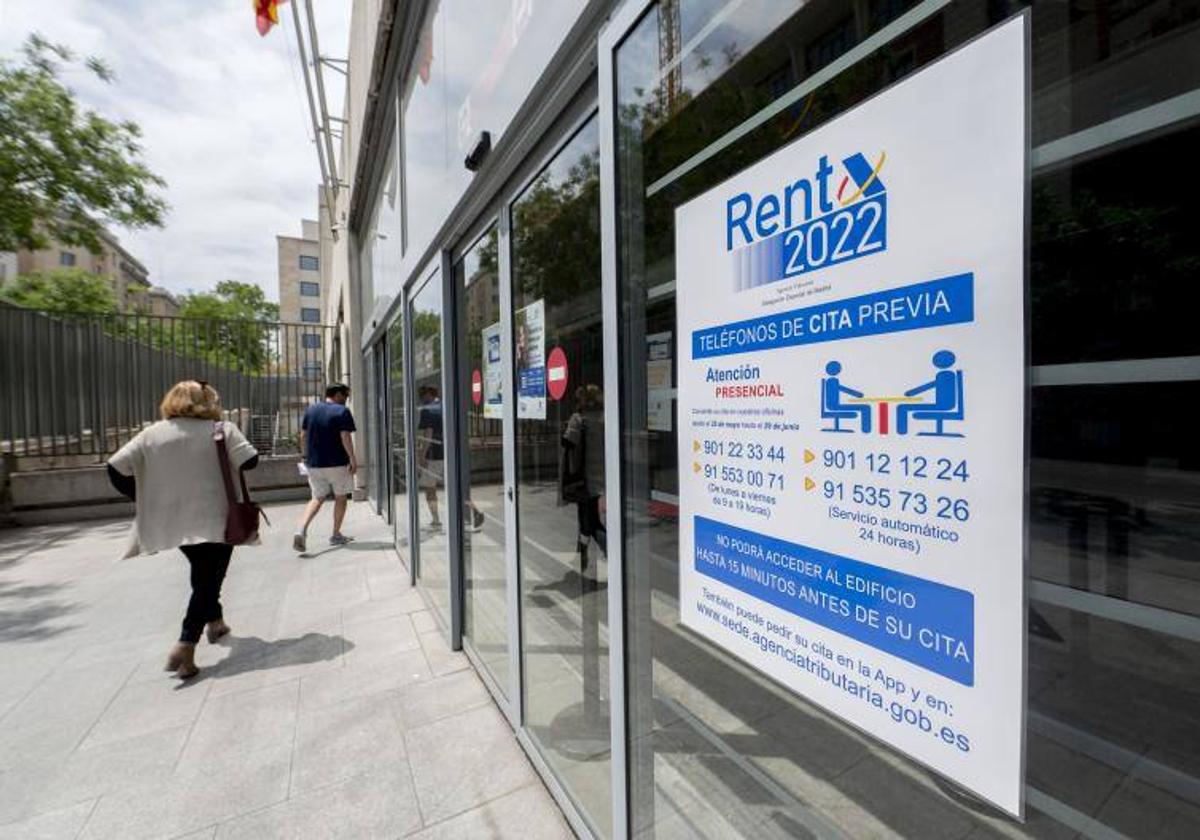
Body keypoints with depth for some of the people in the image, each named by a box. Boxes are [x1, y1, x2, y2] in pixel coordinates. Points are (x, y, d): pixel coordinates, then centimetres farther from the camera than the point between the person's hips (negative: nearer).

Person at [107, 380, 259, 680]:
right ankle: (185, 646, -8)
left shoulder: (152, 434, 3)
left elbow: (116, 468, 0)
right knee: (208, 580, 3)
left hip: (173, 523, 5)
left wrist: (143, 497, 12)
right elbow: (249, 461, -17)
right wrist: (226, 459, 5)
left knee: (203, 574, 24)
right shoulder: (222, 429, -9)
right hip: (214, 520, -5)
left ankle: (214, 621, 40)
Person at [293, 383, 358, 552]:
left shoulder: (310, 409, 9)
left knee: (317, 498, 15)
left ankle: (302, 530, -5)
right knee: (340, 497, 11)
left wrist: (305, 455, 20)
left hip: (314, 463, 5)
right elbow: (345, 437, -16)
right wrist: (353, 459, -11)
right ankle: (336, 535, 17)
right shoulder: (342, 411, -10)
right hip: (337, 463, -5)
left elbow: (303, 435, 11)